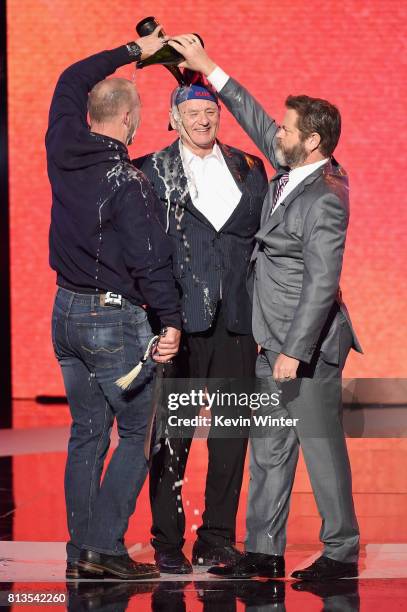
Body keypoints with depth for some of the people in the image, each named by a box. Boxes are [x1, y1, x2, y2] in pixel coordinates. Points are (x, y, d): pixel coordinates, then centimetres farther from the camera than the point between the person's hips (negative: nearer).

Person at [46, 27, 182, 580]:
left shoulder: (63, 153, 2)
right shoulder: (127, 182, -18)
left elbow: (71, 82, 19)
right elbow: (152, 260, -17)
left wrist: (132, 51, 25)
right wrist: (172, 322, -9)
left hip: (67, 311, 7)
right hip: (115, 318, -7)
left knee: (88, 432, 13)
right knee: (138, 435, 1)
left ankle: (80, 550, 13)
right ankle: (104, 546, -5)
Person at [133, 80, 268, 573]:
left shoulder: (248, 169, 12)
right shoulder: (152, 172, 2)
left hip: (236, 319, 3)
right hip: (181, 319, -3)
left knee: (231, 427, 6)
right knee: (172, 431, 1)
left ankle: (218, 534, 16)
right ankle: (167, 541, 9)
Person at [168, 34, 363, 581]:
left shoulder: (324, 200, -20)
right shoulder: (293, 171, 5)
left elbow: (323, 284, -22)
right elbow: (257, 122, 19)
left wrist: (295, 351, -22)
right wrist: (209, 70, 19)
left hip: (307, 344, -9)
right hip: (273, 342, 9)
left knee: (321, 448, 0)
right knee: (268, 452, 12)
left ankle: (341, 552, 10)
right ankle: (264, 551, 18)